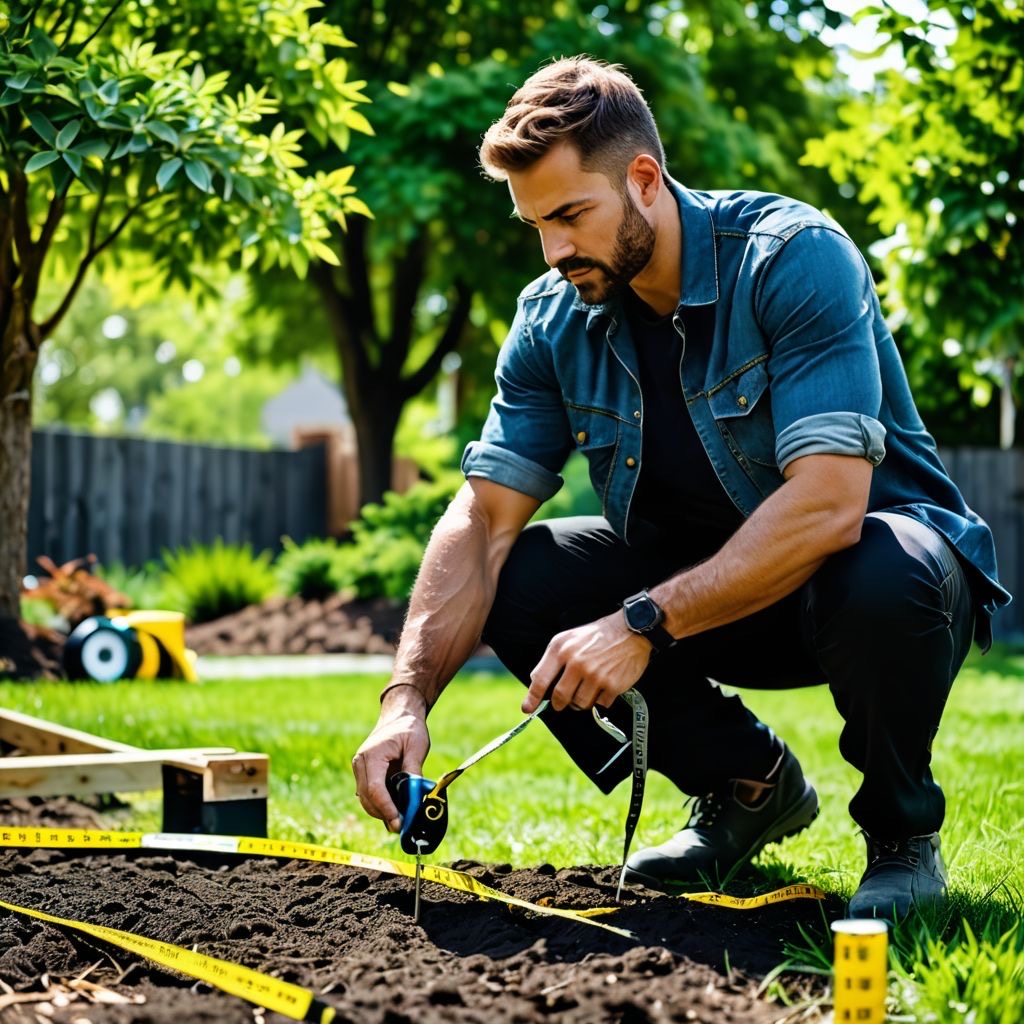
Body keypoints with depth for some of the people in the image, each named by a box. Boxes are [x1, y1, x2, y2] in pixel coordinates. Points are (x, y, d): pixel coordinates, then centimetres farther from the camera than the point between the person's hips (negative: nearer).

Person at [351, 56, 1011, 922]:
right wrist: (408, 696, -25)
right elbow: (483, 520, -10)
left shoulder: (796, 257, -23)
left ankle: (902, 832, -7)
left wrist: (644, 624, -36)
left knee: (880, 581, -40)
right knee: (517, 581, -15)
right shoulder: (554, 319, -5)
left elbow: (829, 504, -33)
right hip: (706, 577, 6)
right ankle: (747, 785, 6)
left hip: (878, 546, -5)